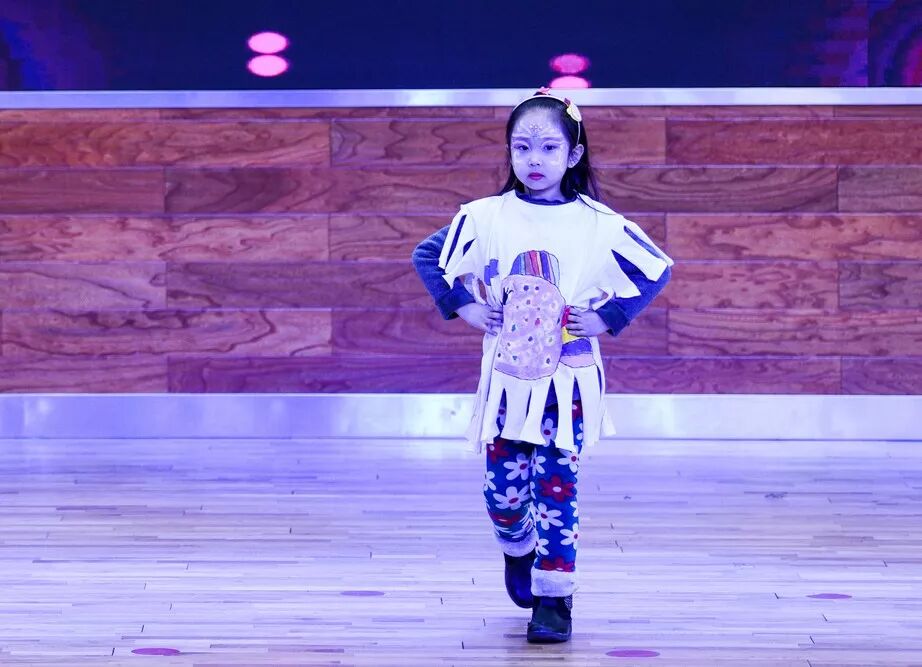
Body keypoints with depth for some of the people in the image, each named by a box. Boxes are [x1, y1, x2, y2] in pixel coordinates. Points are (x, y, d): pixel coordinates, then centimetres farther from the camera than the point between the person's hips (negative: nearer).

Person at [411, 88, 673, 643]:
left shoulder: (598, 224, -4)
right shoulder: (486, 217, -1)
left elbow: (659, 269, 3)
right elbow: (428, 256, 11)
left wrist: (607, 316, -5)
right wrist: (463, 306, 0)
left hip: (568, 380, -2)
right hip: (506, 378, 2)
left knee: (557, 490, -3)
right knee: (504, 490, 5)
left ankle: (554, 598, 4)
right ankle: (519, 550, 37)